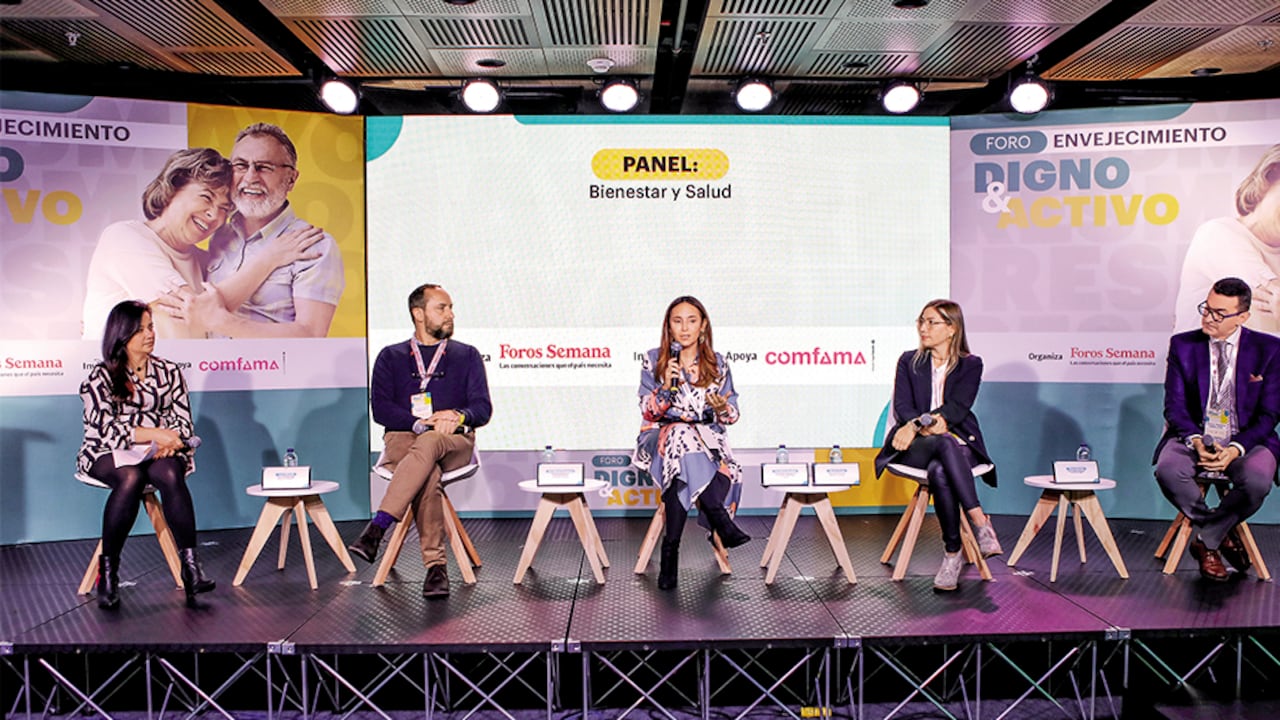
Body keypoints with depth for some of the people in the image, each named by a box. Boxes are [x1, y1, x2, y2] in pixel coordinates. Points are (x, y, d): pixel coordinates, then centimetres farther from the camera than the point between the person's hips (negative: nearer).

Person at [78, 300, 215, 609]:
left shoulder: (170, 371, 14)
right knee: (131, 479, -36)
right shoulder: (101, 377, 5)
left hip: (159, 453, 2)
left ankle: (190, 566, -38)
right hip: (108, 454, -2)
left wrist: (168, 442, -14)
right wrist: (155, 434, -20)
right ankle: (107, 571, -26)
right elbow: (107, 429, -8)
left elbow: (182, 421, 8)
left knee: (171, 476, -33)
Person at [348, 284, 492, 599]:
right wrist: (422, 422, -13)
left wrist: (459, 416, -16)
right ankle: (436, 566, -37)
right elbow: (380, 409, 4)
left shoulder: (467, 355, 18)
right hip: (402, 440, 0)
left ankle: (377, 528, -45)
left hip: (454, 442, 0)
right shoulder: (390, 357, 17)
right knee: (427, 474, -36)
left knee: (429, 444, -38)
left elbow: (483, 408, 8)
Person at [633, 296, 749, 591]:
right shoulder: (654, 360, 6)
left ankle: (671, 549, -28)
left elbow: (732, 416, 9)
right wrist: (665, 387, -16)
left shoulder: (717, 364, 9)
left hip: (708, 440, 1)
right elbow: (648, 412, 2)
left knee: (681, 472, -37)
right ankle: (719, 519, -38)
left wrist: (722, 408, -15)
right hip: (661, 437, -1)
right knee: (681, 435, -40)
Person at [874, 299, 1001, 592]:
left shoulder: (970, 365, 10)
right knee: (945, 445, -37)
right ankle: (981, 523, -37)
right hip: (916, 446, 1)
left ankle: (953, 554, -31)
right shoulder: (909, 361, 15)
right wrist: (930, 425, -19)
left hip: (959, 442, 0)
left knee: (939, 471, -37)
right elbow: (902, 406, 2)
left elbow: (958, 407, -6)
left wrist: (917, 423, -22)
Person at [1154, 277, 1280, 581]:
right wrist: (1196, 442, -19)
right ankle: (1223, 535, -6)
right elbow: (1174, 406, 0)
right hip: (1195, 437, 1)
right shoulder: (1182, 345, 3)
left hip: (1247, 440, -1)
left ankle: (1206, 542, -7)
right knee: (1167, 471, -32)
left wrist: (1236, 448, -19)